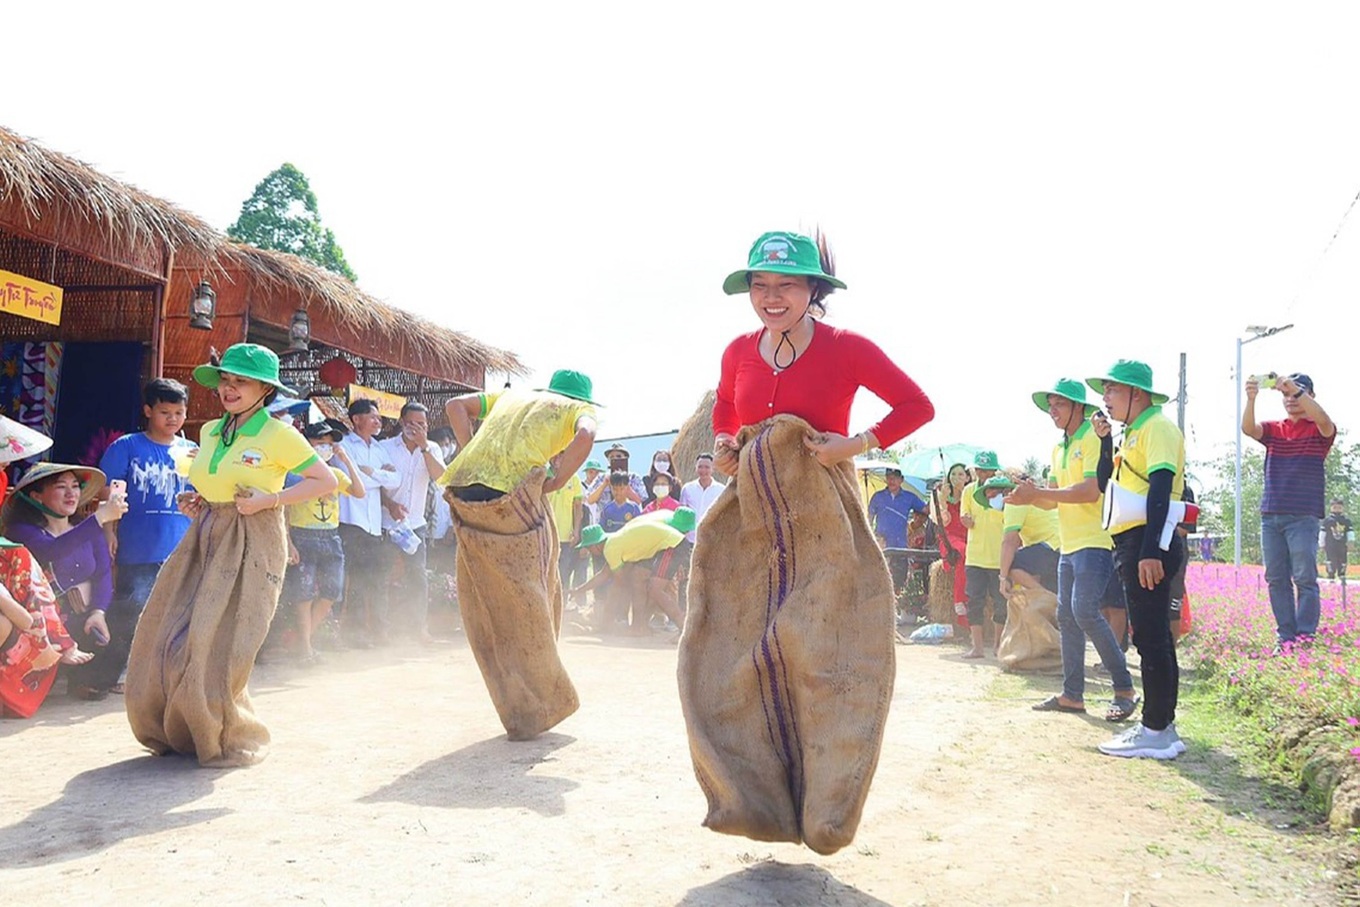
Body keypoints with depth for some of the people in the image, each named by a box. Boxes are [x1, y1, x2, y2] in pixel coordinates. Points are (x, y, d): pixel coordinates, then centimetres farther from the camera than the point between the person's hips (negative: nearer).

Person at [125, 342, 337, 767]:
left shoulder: (278, 435, -9)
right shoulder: (210, 431, 11)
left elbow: (326, 481, -9)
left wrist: (268, 500, -15)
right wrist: (196, 500, 6)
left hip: (252, 544, -7)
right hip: (205, 537, 7)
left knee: (219, 647, -8)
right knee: (169, 638, 5)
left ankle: (234, 740, 14)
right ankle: (176, 731, 26)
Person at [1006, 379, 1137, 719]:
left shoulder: (1094, 438, -9)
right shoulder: (1060, 448, 18)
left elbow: (1092, 490, -21)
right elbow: (1053, 498, 15)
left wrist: (1038, 493, -22)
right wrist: (1031, 494, -6)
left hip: (1095, 541, -9)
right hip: (1069, 544, 10)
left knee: (1085, 611, -18)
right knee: (1067, 617, 10)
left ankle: (1125, 689, -7)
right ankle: (1072, 694, 17)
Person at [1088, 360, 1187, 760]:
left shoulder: (1157, 427, -9)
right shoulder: (1133, 434, 21)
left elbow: (1160, 491, -19)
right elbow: (1105, 482, 20)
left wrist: (1150, 551, -27)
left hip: (1148, 543, -10)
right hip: (1132, 545, 10)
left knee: (1151, 637, -8)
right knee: (1152, 637, 12)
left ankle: (1157, 732, -4)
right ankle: (1161, 724, 19)